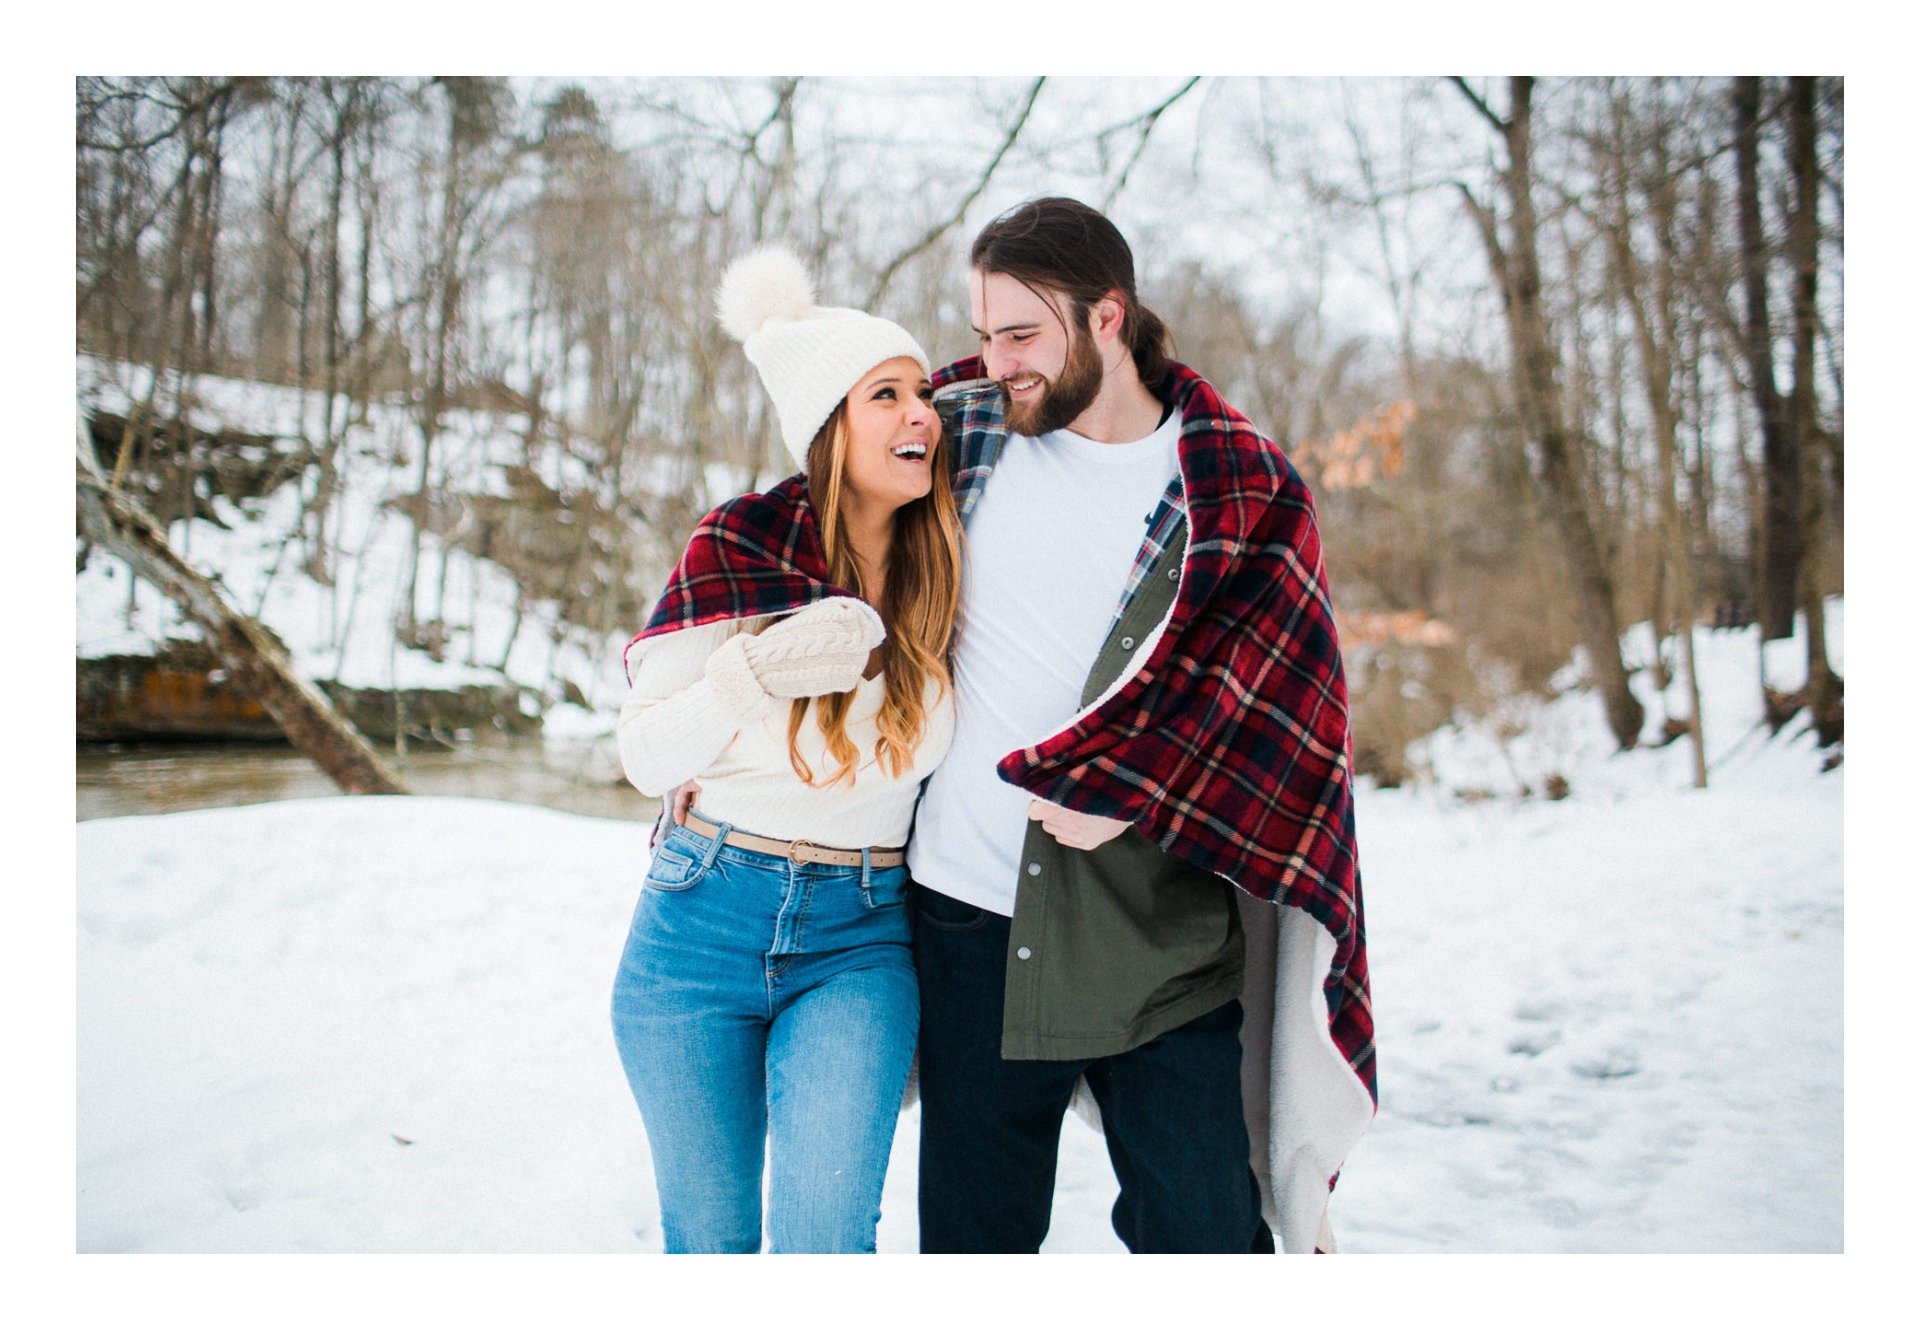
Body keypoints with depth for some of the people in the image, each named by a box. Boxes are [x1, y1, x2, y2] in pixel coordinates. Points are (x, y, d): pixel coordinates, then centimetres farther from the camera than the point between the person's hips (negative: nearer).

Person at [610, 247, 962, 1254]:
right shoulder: (741, 545, -8)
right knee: (712, 1236, 11)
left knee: (826, 1230, -14)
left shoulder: (944, 568, -1)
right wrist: (756, 668, -26)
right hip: (705, 921, -1)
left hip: (860, 941, 1)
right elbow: (644, 755, -11)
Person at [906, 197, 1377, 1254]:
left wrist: (1132, 789, -17)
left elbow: (1261, 687, -7)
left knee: (1205, 1230, 5)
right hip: (971, 915, 2)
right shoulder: (969, 429, 5)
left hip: (1161, 936, -2)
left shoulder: (1250, 491, -1)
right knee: (973, 1230, 13)